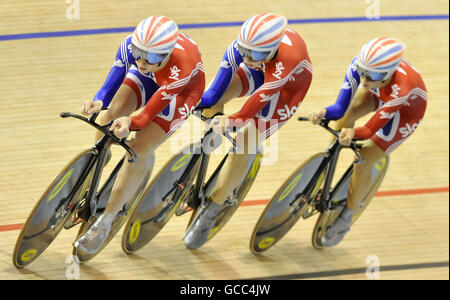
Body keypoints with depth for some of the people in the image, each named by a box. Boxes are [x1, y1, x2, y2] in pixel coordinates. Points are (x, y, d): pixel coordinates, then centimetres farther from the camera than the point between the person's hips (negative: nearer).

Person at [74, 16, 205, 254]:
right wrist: (98, 102, -46)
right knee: (113, 113, -18)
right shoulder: (131, 45, -35)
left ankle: (105, 222, -2)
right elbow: (113, 82, -25)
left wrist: (130, 122, -55)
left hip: (182, 91, -5)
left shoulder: (180, 69, -44)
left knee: (138, 151, -15)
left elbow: (149, 113, -36)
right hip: (148, 79, 5)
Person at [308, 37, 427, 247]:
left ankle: (346, 218, 13)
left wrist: (353, 133, -60)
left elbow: (371, 129, -40)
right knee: (349, 111, -18)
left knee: (362, 163, -8)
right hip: (379, 94, 6)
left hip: (407, 111, -6)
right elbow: (341, 107, -34)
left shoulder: (400, 89, -47)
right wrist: (324, 112, -55)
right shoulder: (361, 64, -36)